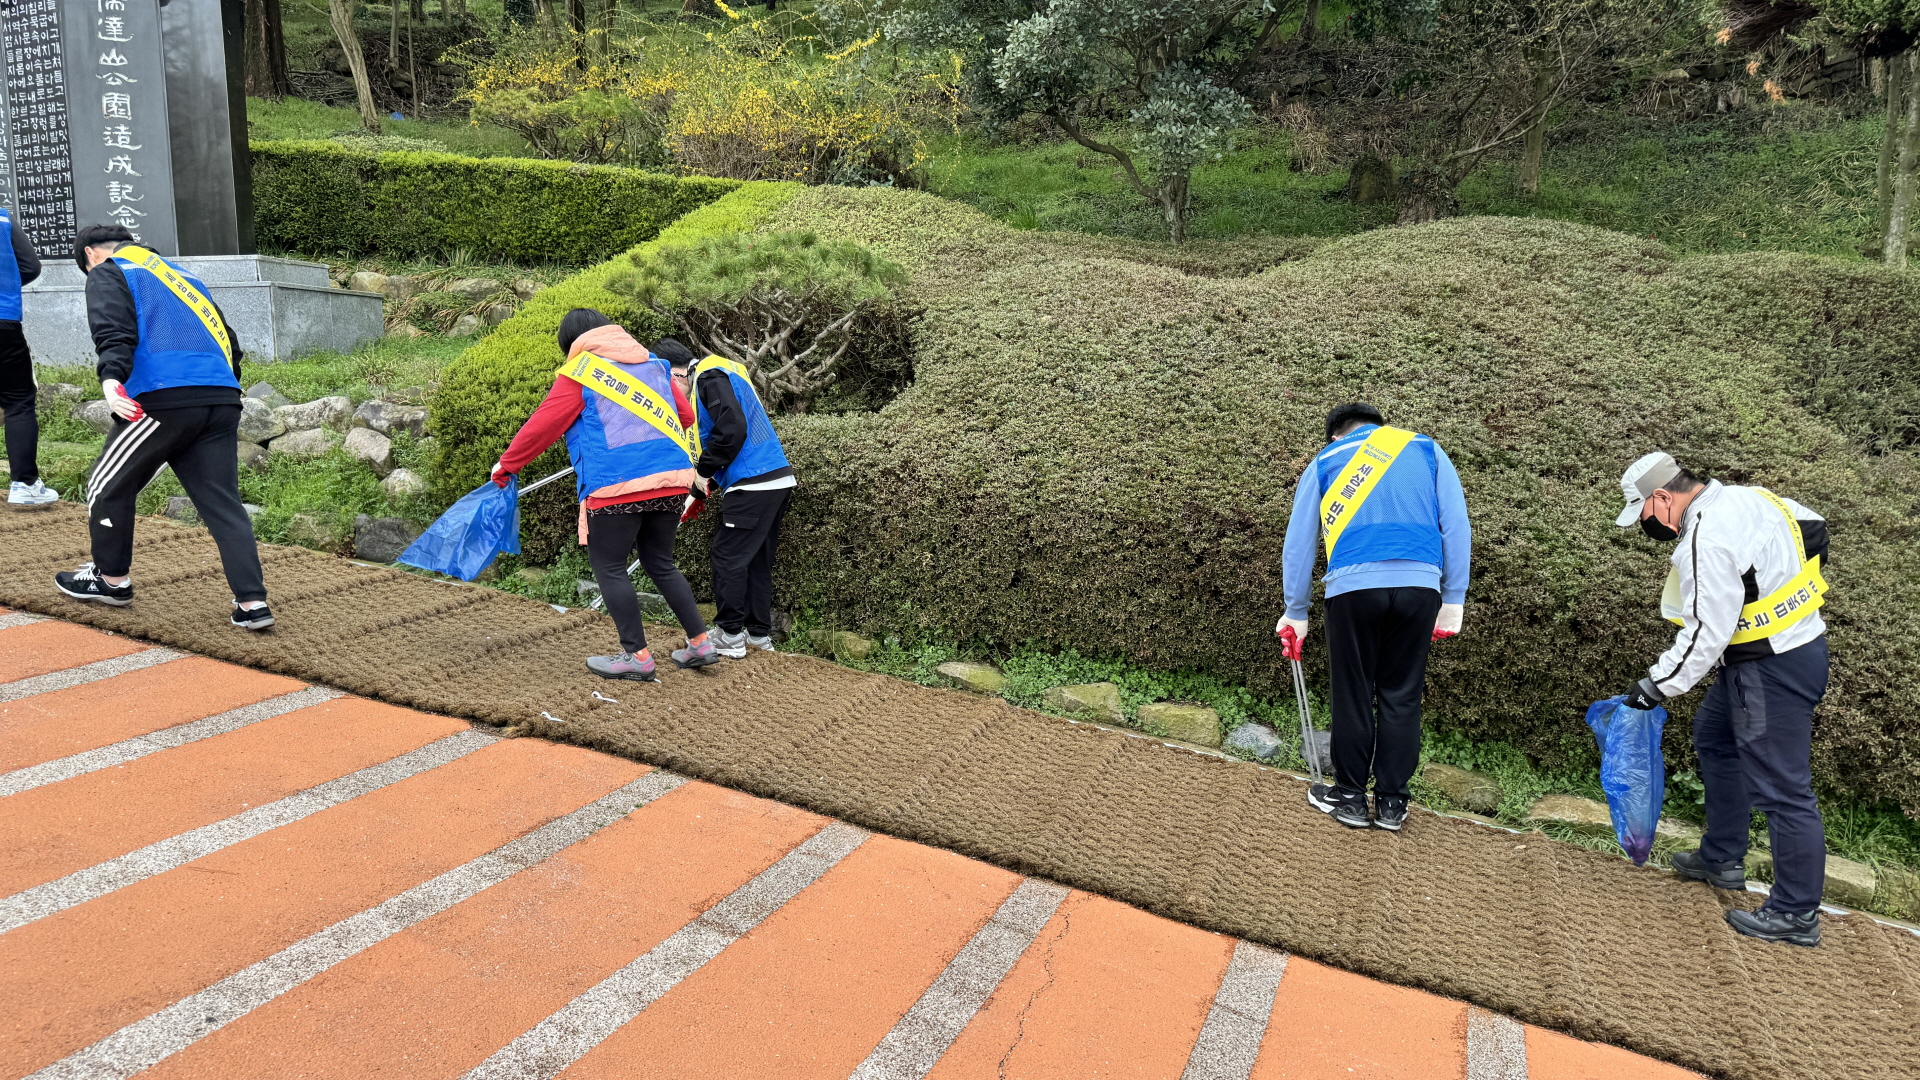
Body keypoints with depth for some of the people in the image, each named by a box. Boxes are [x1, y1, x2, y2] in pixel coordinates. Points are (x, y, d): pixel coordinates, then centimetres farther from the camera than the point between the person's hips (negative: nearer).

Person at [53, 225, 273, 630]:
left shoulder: (107, 274, 11)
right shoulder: (180, 275, 32)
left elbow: (115, 332, -10)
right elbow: (226, 339, 28)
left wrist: (111, 377, -25)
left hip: (164, 398, -6)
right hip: (222, 400, 6)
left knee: (109, 487, 16)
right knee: (223, 503, 4)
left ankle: (112, 580, 30)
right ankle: (252, 603, -5)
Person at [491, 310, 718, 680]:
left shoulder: (579, 372, 2)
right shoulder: (655, 364, 18)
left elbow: (543, 425, 2)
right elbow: (685, 415, 22)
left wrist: (507, 464, 15)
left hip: (617, 486, -6)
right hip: (672, 479, 6)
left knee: (609, 568, 6)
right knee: (660, 563, 19)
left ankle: (637, 656, 6)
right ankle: (700, 643, 16)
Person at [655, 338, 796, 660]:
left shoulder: (710, 377, -9)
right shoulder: (721, 376, 22)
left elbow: (732, 429, -21)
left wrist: (703, 470, -8)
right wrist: (711, 476, 16)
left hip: (753, 485, -10)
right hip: (777, 480, 10)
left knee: (728, 556, -2)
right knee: (757, 559, 14)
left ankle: (731, 637, 4)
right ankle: (760, 634, 20)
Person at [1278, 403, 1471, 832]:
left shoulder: (1324, 462, 19)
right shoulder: (1425, 449, 20)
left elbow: (1298, 544, 17)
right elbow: (1457, 527, 9)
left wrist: (1296, 613, 23)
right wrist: (1453, 601, 10)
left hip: (1352, 587, -1)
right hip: (1418, 586, 1)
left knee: (1354, 695, 11)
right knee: (1401, 696, 10)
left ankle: (1351, 797, 20)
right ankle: (1391, 803, 17)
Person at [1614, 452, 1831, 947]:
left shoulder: (1707, 540, -24)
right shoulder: (1748, 497, 5)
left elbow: (1705, 633, -25)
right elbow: (1813, 527, 22)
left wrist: (1657, 686, -16)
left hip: (1774, 670, -11)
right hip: (1802, 642, 11)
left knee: (1781, 788, -3)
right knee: (1714, 734, 25)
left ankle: (1796, 914, 7)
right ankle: (1721, 859, 35)